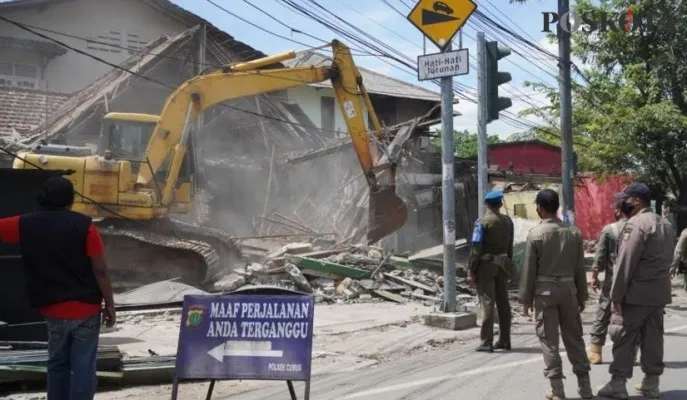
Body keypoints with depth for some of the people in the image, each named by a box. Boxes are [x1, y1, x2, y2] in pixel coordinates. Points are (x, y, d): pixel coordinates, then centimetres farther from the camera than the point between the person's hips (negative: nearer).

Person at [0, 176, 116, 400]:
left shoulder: (25, 225, -4)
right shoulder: (84, 226, -10)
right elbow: (100, 270, -10)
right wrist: (109, 304, -2)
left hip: (54, 310, 2)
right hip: (86, 308, -2)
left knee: (57, 363, 17)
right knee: (83, 365, 4)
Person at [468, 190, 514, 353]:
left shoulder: (482, 223, -12)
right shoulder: (507, 221, 6)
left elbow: (476, 249, -15)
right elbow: (510, 246, 12)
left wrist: (471, 270, -10)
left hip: (486, 265, -6)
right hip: (502, 265, 6)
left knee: (487, 303, -5)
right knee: (503, 303, 10)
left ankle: (487, 342, -5)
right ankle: (504, 340, 16)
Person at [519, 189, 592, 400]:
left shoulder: (536, 234, -10)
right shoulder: (573, 232, 2)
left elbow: (529, 269, -7)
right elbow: (580, 267, 6)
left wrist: (526, 298, 1)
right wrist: (582, 295, 15)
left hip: (545, 290, -4)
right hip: (568, 288, 4)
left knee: (549, 340, 2)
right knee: (574, 337, 12)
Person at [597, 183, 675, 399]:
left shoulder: (635, 224, -16)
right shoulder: (666, 224, 13)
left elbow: (625, 263, -18)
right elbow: (667, 258, 16)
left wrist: (616, 294, -15)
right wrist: (659, 283, 18)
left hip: (636, 292, -8)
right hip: (660, 291, 8)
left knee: (624, 337, -1)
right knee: (653, 337, 12)